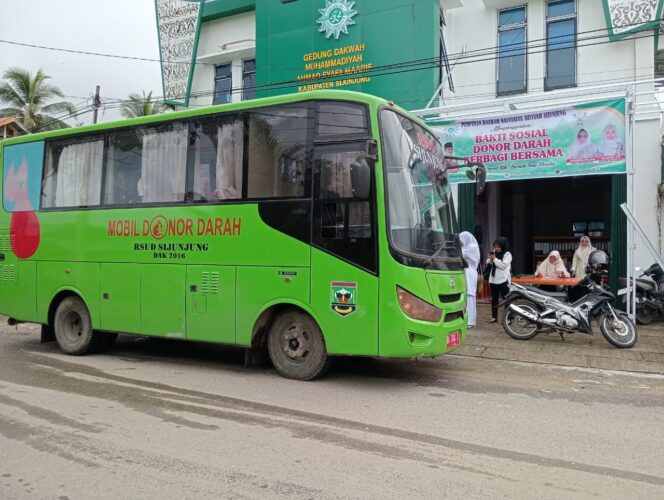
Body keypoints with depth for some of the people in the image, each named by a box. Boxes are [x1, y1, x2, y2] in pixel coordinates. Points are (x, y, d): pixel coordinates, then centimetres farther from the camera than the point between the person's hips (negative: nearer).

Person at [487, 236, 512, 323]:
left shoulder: (507, 255, -8)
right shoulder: (494, 252, 10)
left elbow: (503, 265, -18)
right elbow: (488, 263, 15)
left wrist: (494, 259, -15)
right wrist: (490, 259, -6)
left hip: (503, 280, -6)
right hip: (493, 279, 6)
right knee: (494, 299, 11)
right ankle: (494, 317, 19)